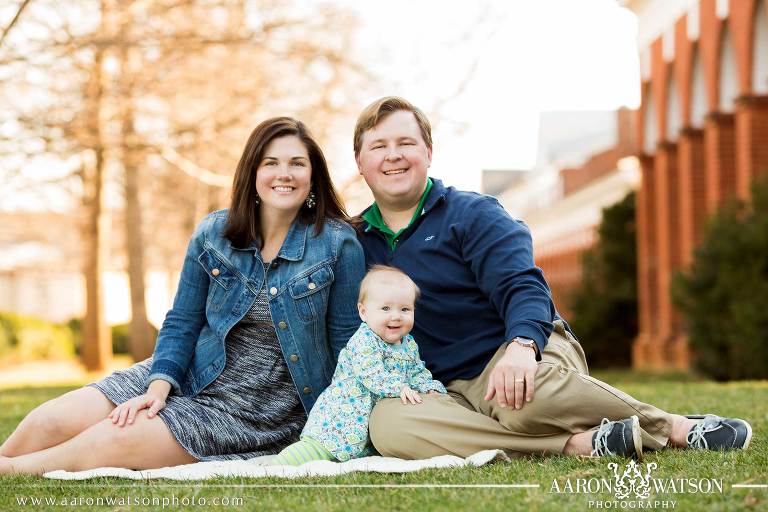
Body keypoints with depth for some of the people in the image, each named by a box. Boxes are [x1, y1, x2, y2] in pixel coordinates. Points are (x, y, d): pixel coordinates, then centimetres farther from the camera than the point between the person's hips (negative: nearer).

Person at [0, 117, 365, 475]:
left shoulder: (339, 244, -8)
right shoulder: (213, 234, 1)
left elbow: (345, 342, -3)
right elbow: (181, 324, 4)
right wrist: (159, 390, -11)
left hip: (261, 406, -4)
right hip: (189, 376, 4)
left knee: (116, 440, -22)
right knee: (51, 422, -13)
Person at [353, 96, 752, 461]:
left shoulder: (472, 213, 3)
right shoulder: (356, 243, 14)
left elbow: (523, 286, -11)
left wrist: (521, 345, -32)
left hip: (522, 353, -3)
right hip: (449, 390, 3)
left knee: (522, 398, -41)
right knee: (386, 424, -34)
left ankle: (670, 427, -16)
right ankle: (580, 443, -33)